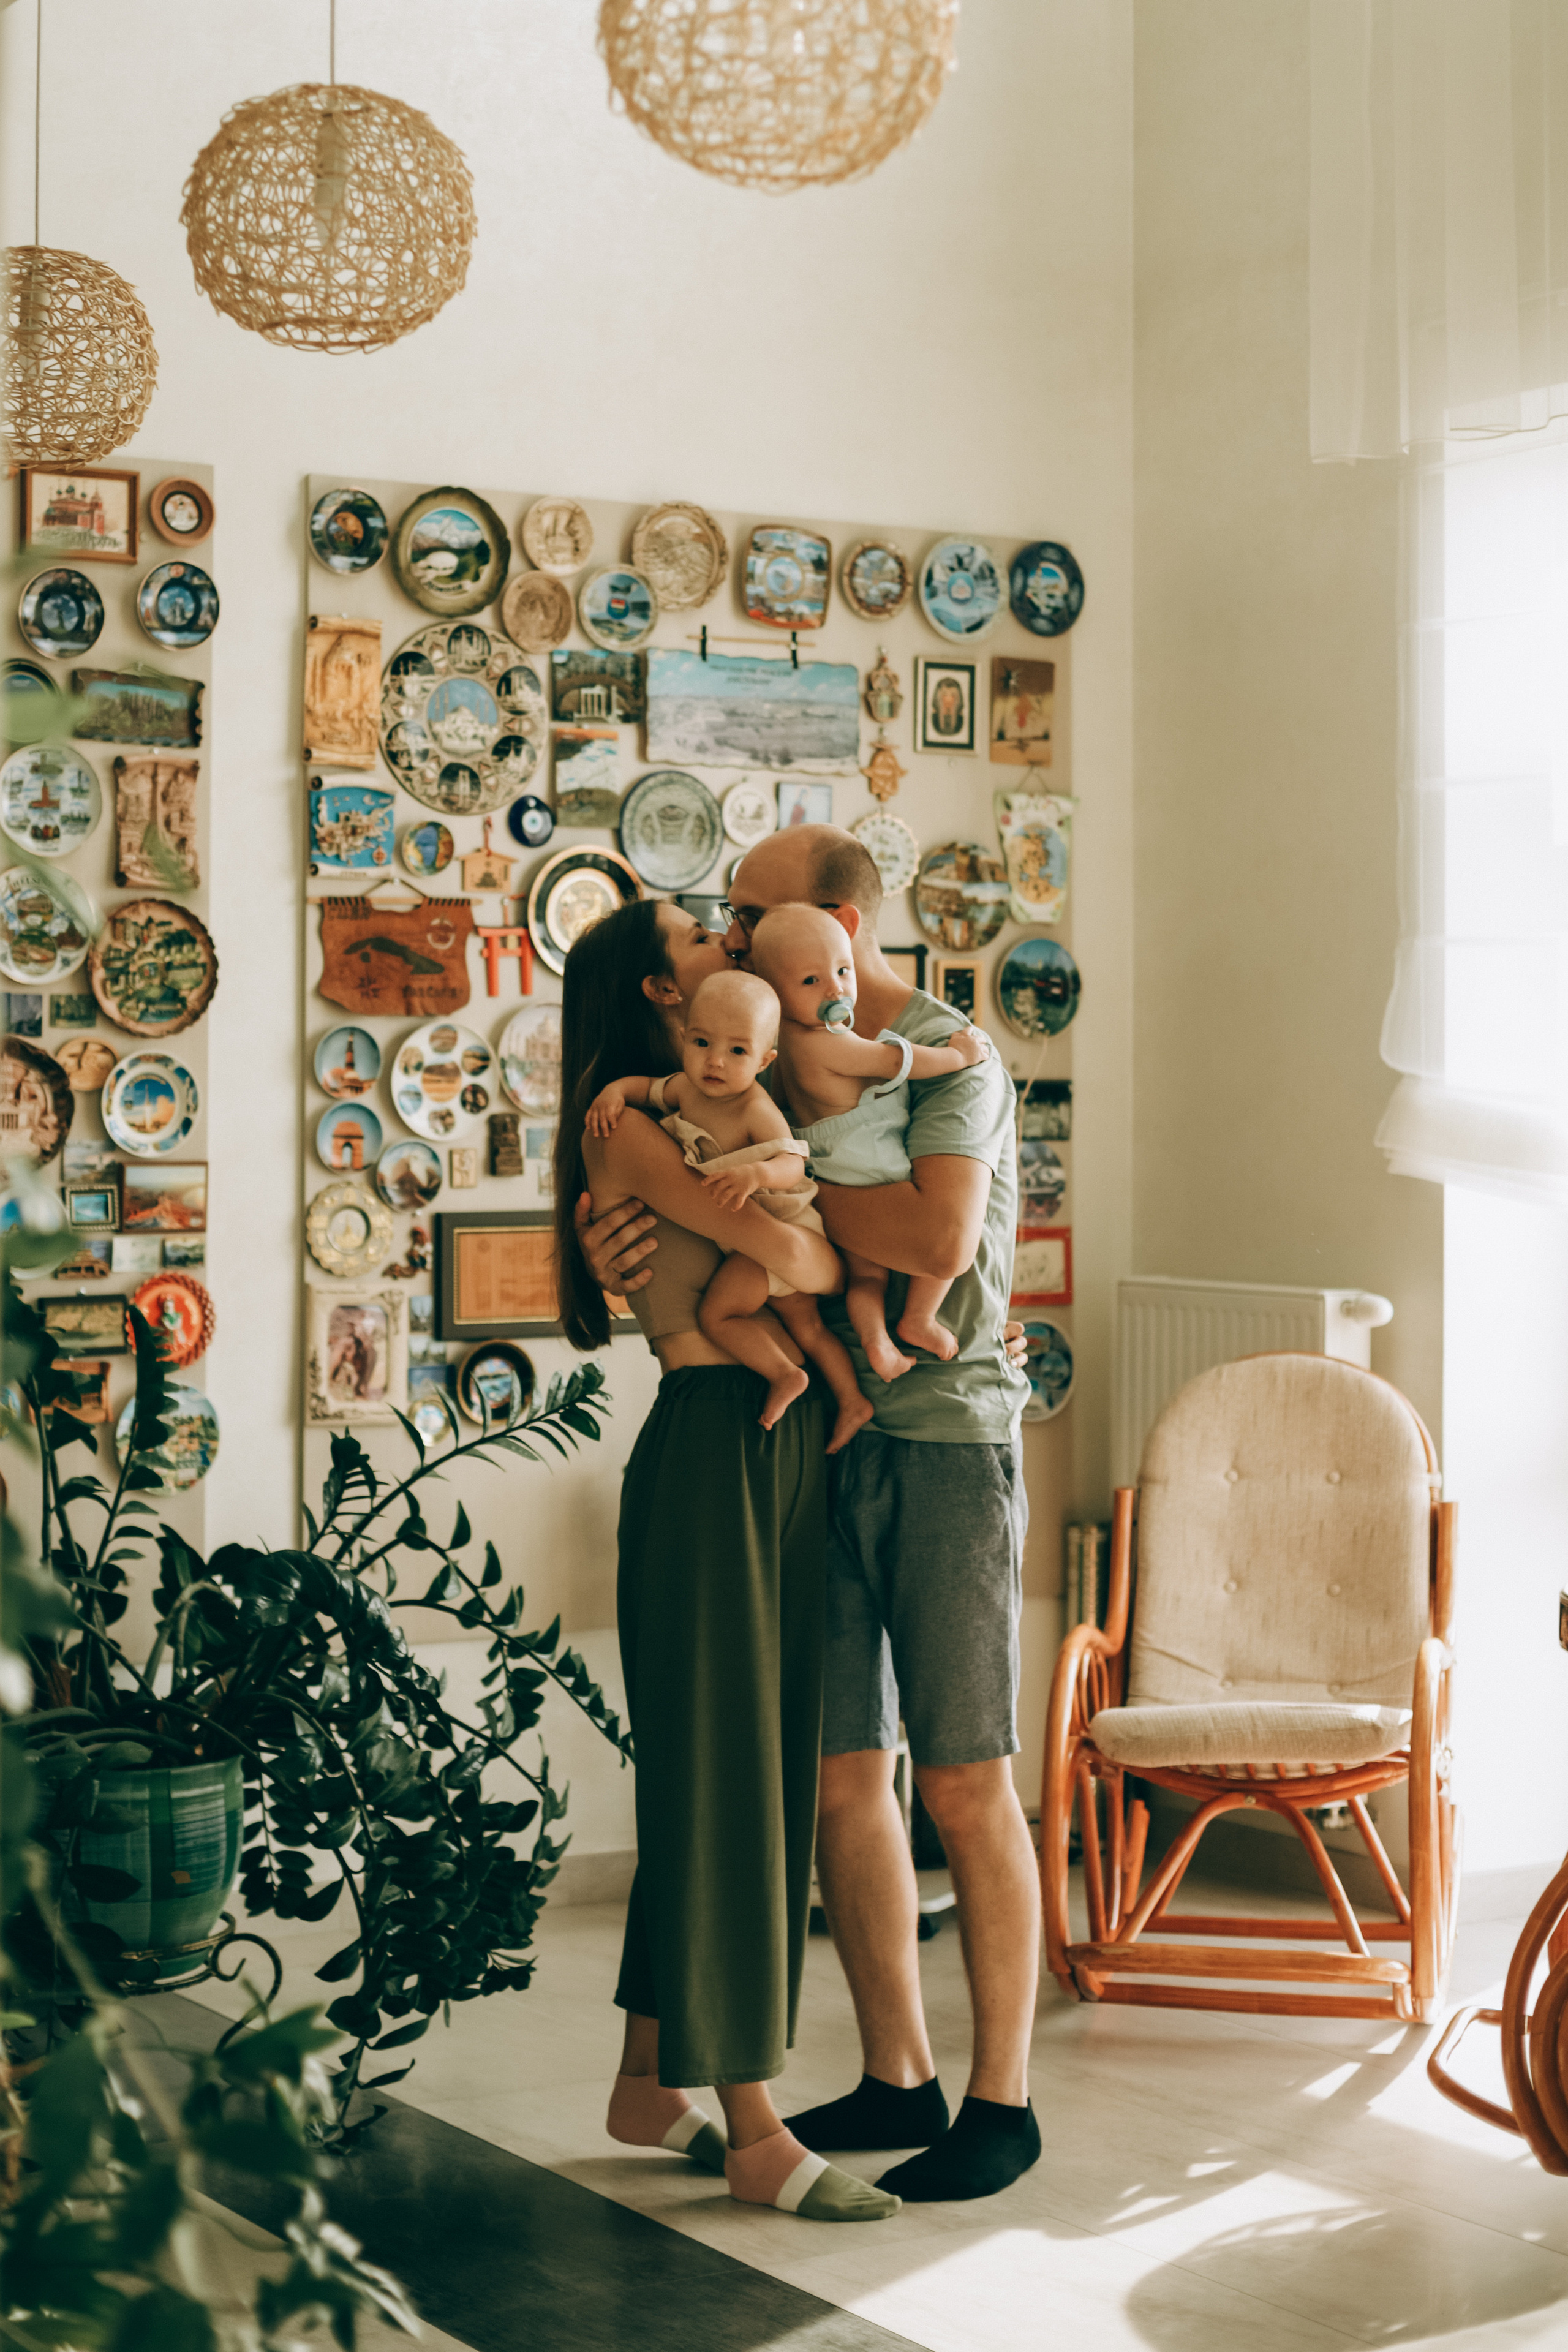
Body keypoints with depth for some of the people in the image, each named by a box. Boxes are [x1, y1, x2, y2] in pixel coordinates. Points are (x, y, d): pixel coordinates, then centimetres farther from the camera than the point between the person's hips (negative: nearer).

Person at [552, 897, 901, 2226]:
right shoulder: (627, 1114, -8)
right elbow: (782, 1251, -18)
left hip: (791, 1447, 9)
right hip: (713, 1450, -9)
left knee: (758, 1770, 12)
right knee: (721, 1772, -4)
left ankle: (651, 2084, 23)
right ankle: (754, 2132, 2)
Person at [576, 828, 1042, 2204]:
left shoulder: (948, 1056, -7)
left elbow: (936, 1240, -23)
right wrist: (620, 1249, -10)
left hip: (945, 1441, -7)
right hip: (818, 1441, 7)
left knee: (963, 1782, -2)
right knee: (838, 1775, 8)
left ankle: (1002, 2102, 8)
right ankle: (900, 2080, 20)